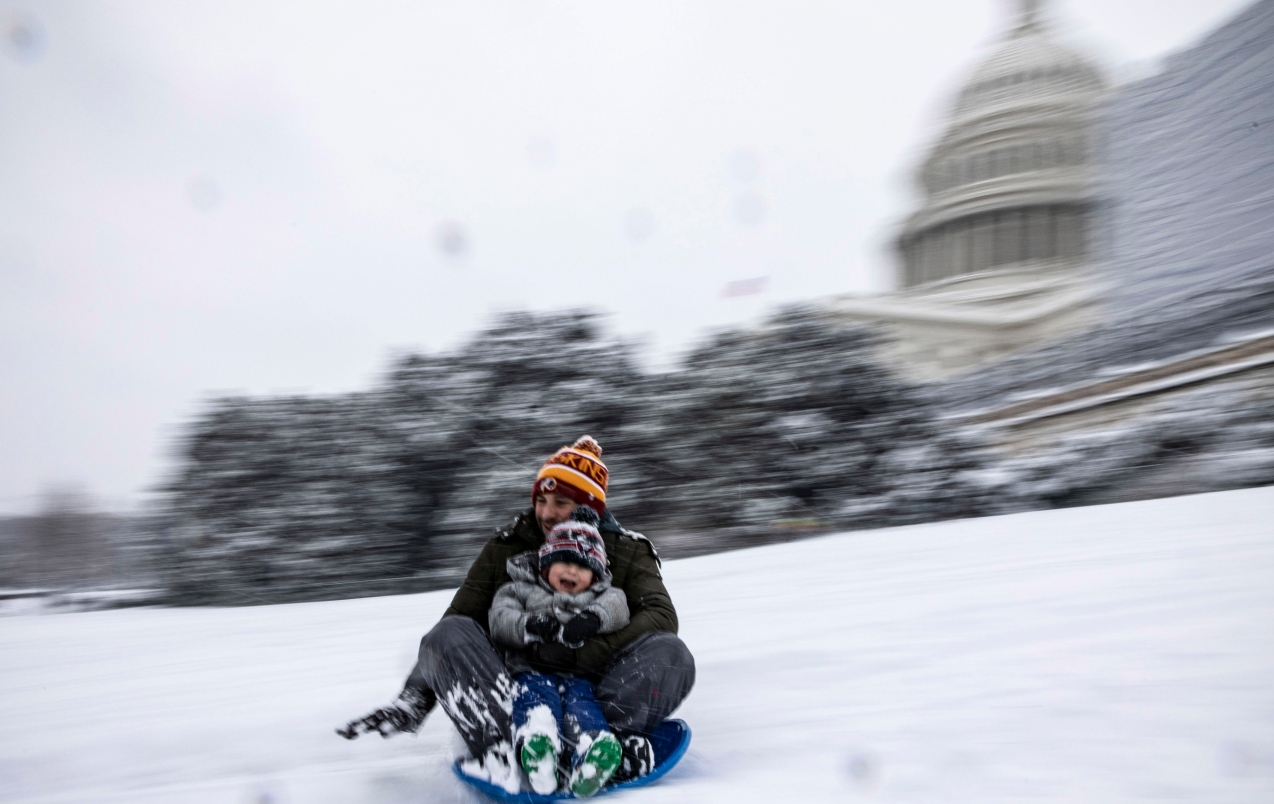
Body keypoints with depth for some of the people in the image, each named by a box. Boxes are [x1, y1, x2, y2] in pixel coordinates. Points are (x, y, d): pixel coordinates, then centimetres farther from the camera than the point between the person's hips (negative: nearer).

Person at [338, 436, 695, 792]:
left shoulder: (627, 552, 3)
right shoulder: (505, 547, 6)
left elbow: (662, 616, -12)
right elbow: (457, 619, 6)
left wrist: (581, 652, -25)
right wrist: (413, 699, -7)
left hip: (595, 690, -1)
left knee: (670, 653, -26)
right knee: (448, 635, -24)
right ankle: (503, 755, -45)